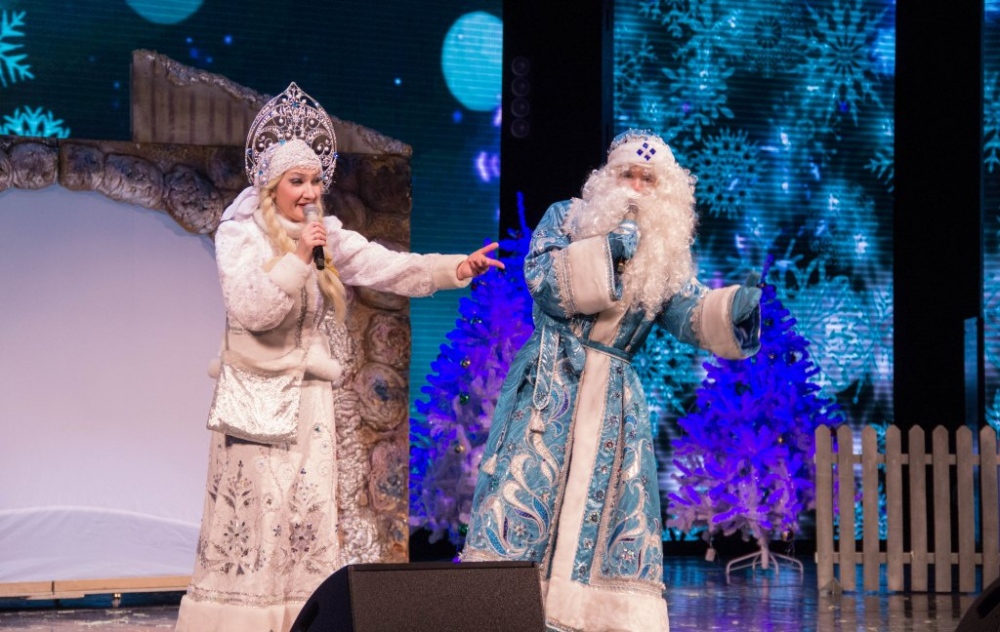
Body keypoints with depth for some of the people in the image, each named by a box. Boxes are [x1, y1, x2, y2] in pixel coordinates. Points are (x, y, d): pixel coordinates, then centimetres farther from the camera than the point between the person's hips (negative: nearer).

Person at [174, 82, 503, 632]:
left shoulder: (326, 236, 10)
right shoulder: (238, 234, -5)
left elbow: (390, 269, 1)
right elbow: (250, 309, -17)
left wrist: (456, 269, -11)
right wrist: (296, 259, -21)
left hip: (310, 396, 5)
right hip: (258, 396, -5)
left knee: (309, 519, 3)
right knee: (254, 515, -7)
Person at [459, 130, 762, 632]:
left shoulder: (667, 255, 11)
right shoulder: (566, 216, 3)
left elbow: (692, 315, 0)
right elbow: (542, 279, -11)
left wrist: (736, 308, -19)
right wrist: (605, 252, -18)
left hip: (615, 399, 4)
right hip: (549, 386, -4)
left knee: (614, 510, 2)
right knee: (523, 495, -10)